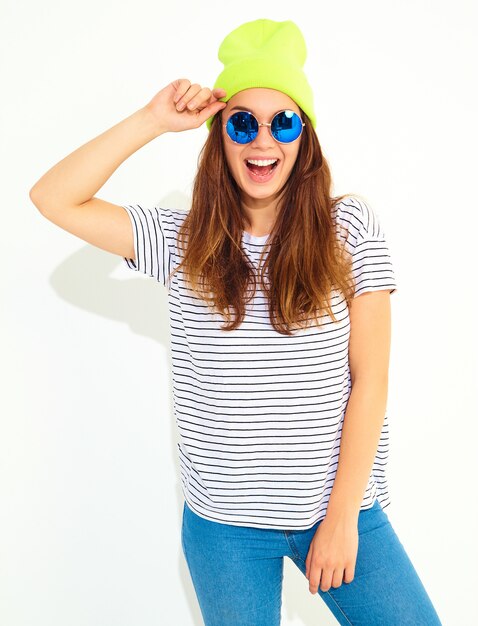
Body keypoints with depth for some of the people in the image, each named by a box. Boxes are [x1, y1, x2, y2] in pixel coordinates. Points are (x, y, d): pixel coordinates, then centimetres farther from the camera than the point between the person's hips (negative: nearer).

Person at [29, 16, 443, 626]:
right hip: (224, 523, 1)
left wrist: (342, 516, -9)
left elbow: (369, 379, -6)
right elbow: (53, 198, -5)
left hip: (342, 509, 0)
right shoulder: (183, 242, -1)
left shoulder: (351, 228, -5)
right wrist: (153, 120, -11)